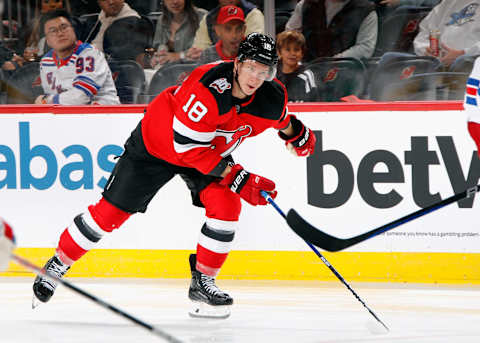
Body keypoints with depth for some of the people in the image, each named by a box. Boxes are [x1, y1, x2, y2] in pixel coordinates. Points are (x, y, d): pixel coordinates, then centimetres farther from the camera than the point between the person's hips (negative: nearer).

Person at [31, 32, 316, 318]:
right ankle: (59, 263, 17)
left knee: (226, 206, -18)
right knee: (111, 211, -2)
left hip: (212, 151, 5)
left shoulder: (272, 97, -20)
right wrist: (235, 177, -36)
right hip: (156, 144, -5)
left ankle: (203, 281, -1)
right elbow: (187, 146, -36)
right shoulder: (209, 88, -39)